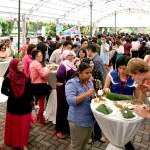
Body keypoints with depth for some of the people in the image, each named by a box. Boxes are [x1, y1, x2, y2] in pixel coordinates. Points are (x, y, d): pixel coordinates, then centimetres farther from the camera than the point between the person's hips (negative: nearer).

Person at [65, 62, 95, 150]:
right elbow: (70, 101, -28)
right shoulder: (72, 83, -16)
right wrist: (86, 94, -31)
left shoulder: (90, 82, 6)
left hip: (91, 119, 7)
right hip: (78, 121, -7)